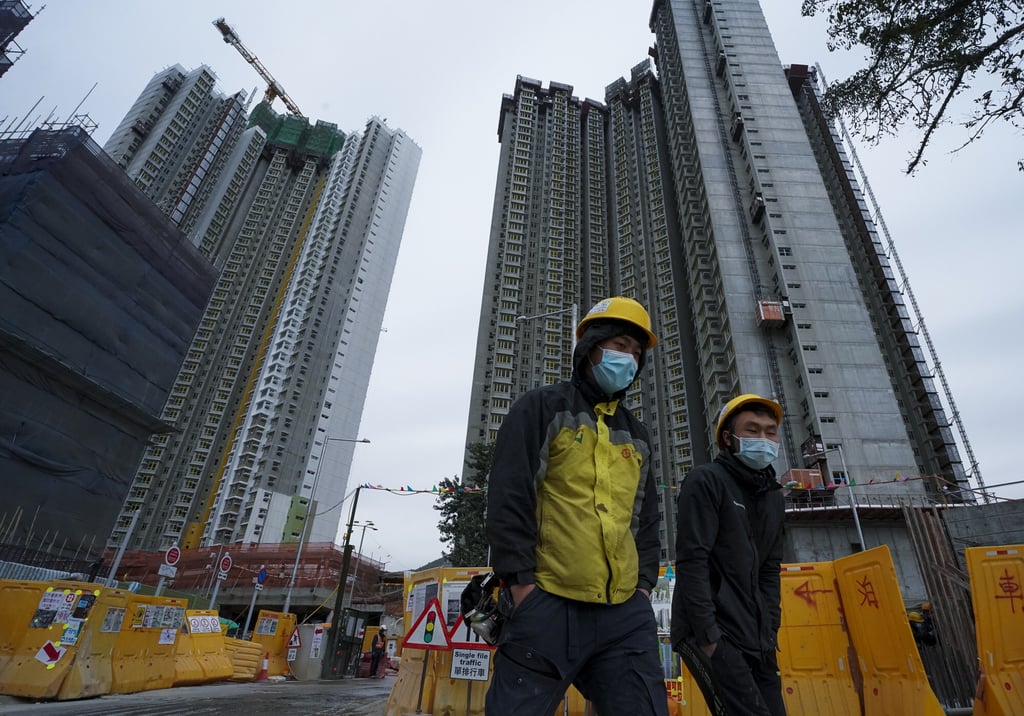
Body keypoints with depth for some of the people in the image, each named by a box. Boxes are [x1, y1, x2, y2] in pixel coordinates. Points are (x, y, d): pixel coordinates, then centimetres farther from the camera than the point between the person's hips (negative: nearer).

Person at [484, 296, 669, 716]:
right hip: (547, 606, -5)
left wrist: (644, 582, 9)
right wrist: (520, 580, -12)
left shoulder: (637, 436, 19)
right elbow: (508, 498, -7)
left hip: (626, 614, 5)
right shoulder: (542, 408, 1)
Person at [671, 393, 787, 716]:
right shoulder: (706, 480, -9)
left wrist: (769, 632, 7)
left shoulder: (774, 497, 14)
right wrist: (708, 636, -17)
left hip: (755, 640, 7)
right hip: (711, 633, -7)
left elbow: (769, 572, 17)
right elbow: (692, 563, -15)